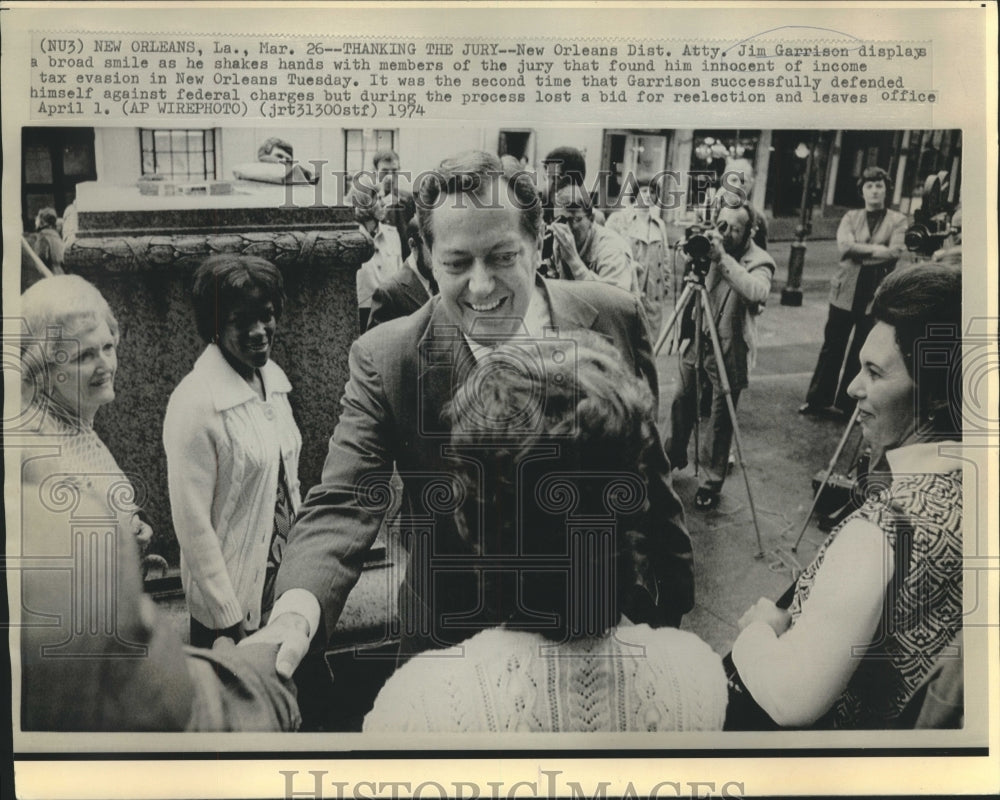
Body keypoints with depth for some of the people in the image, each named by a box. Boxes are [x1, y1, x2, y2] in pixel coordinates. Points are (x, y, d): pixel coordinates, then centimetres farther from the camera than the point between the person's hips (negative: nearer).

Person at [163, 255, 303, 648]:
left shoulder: (274, 379, 1)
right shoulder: (195, 403, -21)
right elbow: (193, 525, -19)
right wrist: (228, 617, -15)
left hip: (285, 584, 6)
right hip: (233, 601, -6)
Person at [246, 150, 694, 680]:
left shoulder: (612, 319, -11)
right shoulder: (387, 360, -17)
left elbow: (648, 471, -1)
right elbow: (344, 504, -23)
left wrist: (672, 596, 6)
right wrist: (298, 607, -43)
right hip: (459, 638, -1)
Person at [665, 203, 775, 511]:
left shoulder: (759, 261, -13)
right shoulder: (707, 247, 0)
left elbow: (758, 292, -35)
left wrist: (722, 258, -38)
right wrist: (692, 256, -11)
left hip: (729, 351, -5)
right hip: (696, 341, 5)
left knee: (720, 421, 3)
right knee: (681, 402, 17)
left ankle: (712, 483, 16)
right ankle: (673, 456, 40)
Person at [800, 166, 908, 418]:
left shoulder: (897, 220, 3)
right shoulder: (851, 217, 8)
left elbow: (895, 252, -13)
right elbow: (844, 245, -10)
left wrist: (859, 251, -13)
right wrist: (876, 249, -15)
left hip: (875, 293, -1)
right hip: (846, 290, 1)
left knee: (861, 351, 6)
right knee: (832, 347, 7)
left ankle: (845, 404, 16)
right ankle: (818, 399, 16)